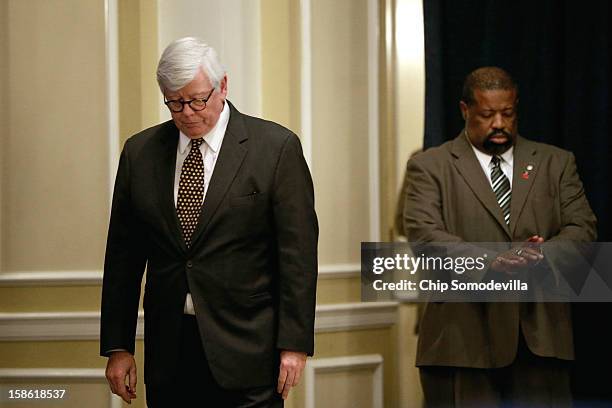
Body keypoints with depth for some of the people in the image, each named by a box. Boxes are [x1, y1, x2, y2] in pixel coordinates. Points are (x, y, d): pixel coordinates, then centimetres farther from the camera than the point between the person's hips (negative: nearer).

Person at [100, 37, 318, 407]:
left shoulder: (276, 147, -3)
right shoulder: (140, 152, 8)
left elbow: (297, 251, -4)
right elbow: (123, 254, 10)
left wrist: (294, 343, -9)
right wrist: (117, 347, 6)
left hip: (246, 353, -3)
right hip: (168, 353, 3)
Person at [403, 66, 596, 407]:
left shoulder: (556, 163, 14)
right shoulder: (431, 167, 5)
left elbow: (582, 228, 6)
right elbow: (424, 234, -9)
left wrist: (544, 255, -17)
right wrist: (489, 264, -24)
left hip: (541, 336, 3)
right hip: (464, 338, -2)